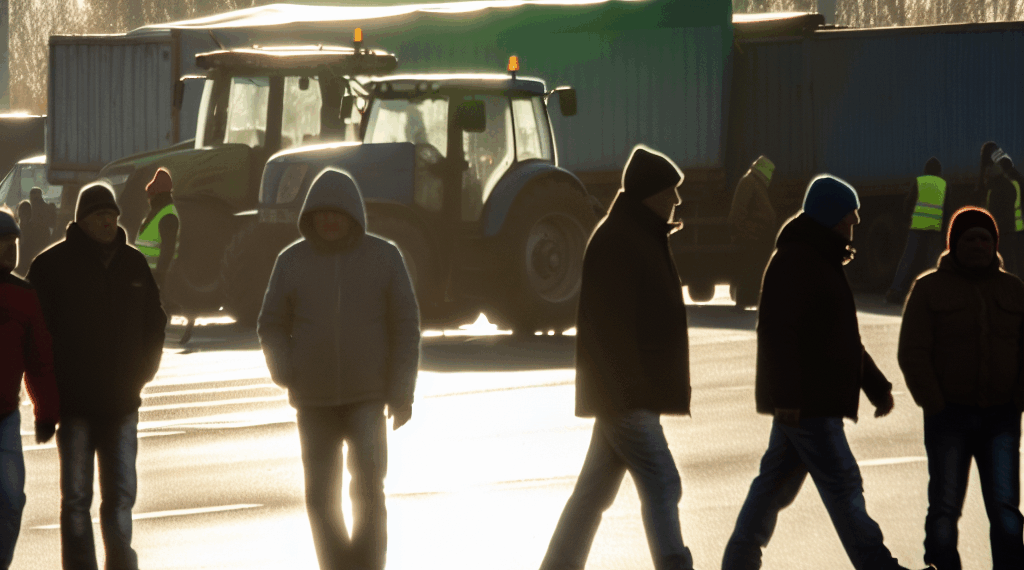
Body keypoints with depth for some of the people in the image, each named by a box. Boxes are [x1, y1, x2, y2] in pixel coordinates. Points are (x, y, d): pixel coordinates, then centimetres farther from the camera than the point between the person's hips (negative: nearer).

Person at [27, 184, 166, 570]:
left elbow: (154, 321, 19)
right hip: (75, 405, -3)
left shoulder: (134, 263, 8)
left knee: (120, 495, 5)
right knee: (76, 498, 1)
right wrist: (51, 385, -7)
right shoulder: (53, 264, -4)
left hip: (122, 403, 3)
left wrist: (143, 371, 8)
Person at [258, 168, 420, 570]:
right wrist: (284, 371, -11)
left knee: (368, 488, -15)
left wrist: (402, 391, -7)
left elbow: (405, 326, 0)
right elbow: (272, 326, 8)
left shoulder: (383, 257, -1)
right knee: (321, 495, 3)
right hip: (314, 400, 2)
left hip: (368, 396, -2)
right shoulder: (292, 261, 2)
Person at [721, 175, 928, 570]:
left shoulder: (823, 261, 20)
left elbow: (844, 337, 28)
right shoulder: (793, 261, -15)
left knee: (777, 482, 13)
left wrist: (875, 385, 26)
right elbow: (777, 331, -23)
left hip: (810, 401, 11)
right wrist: (787, 397, -28)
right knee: (842, 485, -8)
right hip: (805, 404, -11)